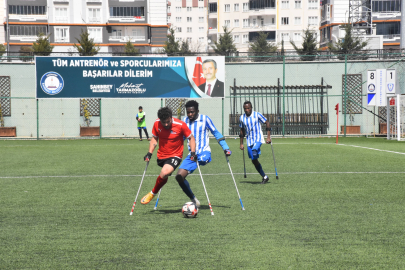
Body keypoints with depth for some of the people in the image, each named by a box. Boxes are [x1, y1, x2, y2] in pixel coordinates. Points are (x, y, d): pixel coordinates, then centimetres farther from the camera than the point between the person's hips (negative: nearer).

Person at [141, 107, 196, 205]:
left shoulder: (180, 125, -17)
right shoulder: (157, 124, -7)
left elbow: (191, 138, -3)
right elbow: (154, 138, 10)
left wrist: (193, 152, -15)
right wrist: (149, 153, 0)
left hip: (175, 156, -5)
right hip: (161, 156, 5)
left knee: (164, 173, -26)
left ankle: (152, 193, -7)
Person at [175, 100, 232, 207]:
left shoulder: (204, 119, -3)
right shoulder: (185, 121, 8)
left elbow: (216, 133, 5)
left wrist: (225, 148, 1)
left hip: (204, 151, -5)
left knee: (202, 160, -44)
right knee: (179, 176, -8)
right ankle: (194, 200, 6)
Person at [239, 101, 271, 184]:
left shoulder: (257, 115, -7)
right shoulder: (242, 118, 5)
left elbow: (267, 123, -2)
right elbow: (242, 131, 17)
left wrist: (268, 137, -8)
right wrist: (241, 144, 16)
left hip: (258, 139, -4)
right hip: (249, 141, 5)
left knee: (254, 152, -38)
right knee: (254, 161, 4)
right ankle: (264, 177, 14)